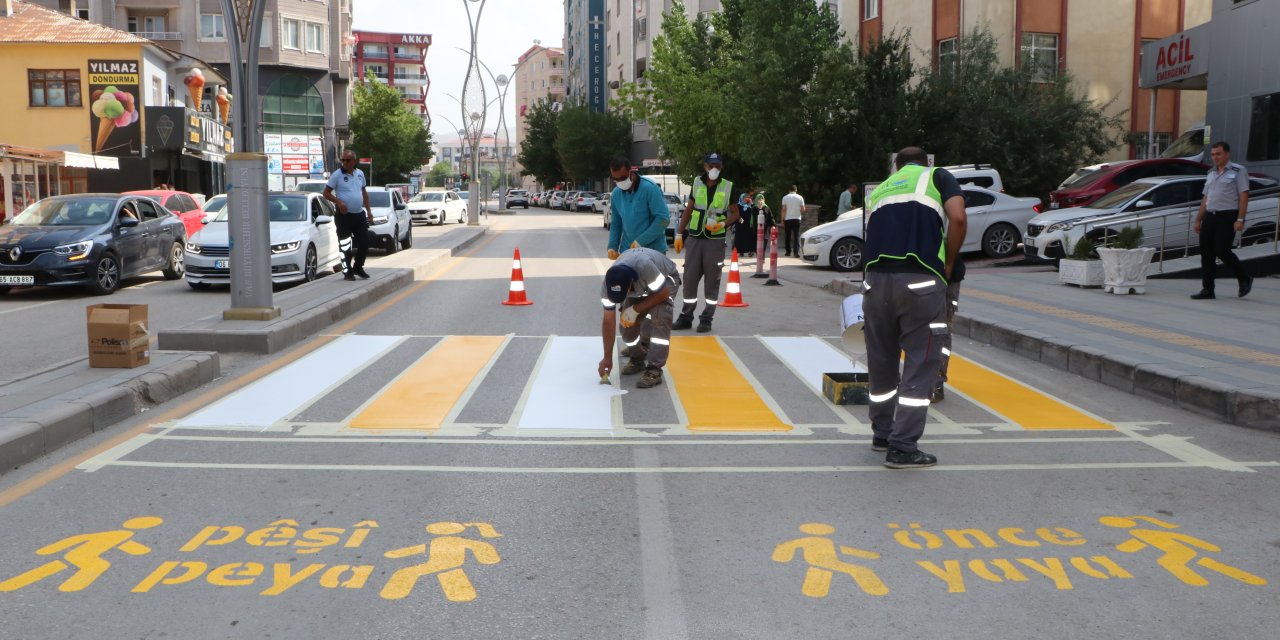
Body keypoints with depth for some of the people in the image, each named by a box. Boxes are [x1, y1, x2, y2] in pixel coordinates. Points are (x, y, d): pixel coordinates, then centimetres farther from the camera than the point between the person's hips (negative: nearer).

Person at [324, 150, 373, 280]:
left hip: (360, 214, 5)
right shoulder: (337, 175, -6)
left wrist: (369, 211, 14)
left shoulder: (360, 174, 10)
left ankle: (358, 267, 25)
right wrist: (339, 202, -20)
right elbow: (326, 193, -4)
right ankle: (348, 271, 10)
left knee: (364, 242, 7)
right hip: (344, 215, -5)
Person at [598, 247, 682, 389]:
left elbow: (663, 293, -29)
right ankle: (637, 359, 20)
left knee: (659, 319, -25)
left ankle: (654, 370, -21)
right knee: (627, 322, -7)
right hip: (640, 286, 4)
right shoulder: (609, 283, -29)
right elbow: (608, 321, -20)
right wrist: (607, 357, -18)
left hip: (665, 279, -4)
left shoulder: (645, 266, -46)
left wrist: (635, 310, -28)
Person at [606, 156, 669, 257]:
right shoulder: (616, 194, 5)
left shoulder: (649, 188, -14)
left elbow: (663, 219, -19)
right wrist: (613, 246, -1)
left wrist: (641, 241, -22)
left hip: (653, 250, -5)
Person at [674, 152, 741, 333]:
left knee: (712, 280, 2)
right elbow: (688, 210, 12)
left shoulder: (728, 187, -1)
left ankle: (706, 319, 10)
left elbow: (735, 213, 5)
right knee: (689, 278, 3)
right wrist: (680, 234, 9)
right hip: (694, 238, 2)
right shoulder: (697, 184, 5)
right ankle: (686, 317, 13)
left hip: (715, 240, -2)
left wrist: (723, 224, -15)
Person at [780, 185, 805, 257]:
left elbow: (783, 210, -5)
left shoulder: (785, 197, -1)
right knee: (796, 236, 0)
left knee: (787, 236, 10)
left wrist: (782, 220, -1)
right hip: (797, 219, 0)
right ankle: (796, 252, -11)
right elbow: (803, 209, 0)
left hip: (787, 219, 0)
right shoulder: (800, 198, 0)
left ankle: (788, 251, 14)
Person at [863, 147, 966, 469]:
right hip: (921, 280, -4)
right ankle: (903, 448, 1)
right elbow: (957, 218, -3)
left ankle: (882, 434, 31)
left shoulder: (879, 189, 27)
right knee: (920, 364, 2)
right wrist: (949, 264, 8)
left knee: (881, 361, 17)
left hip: (876, 279, 5)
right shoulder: (937, 177, 14)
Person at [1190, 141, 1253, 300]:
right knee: (1206, 254, 2)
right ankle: (1207, 290, 6)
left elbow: (1244, 196, -8)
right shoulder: (1211, 173, 19)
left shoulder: (1238, 171, -2)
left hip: (1227, 217, -7)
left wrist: (1240, 220, -17)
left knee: (1222, 251, -13)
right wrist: (1198, 220, 17)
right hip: (1210, 216, 7)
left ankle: (1244, 279, 9)